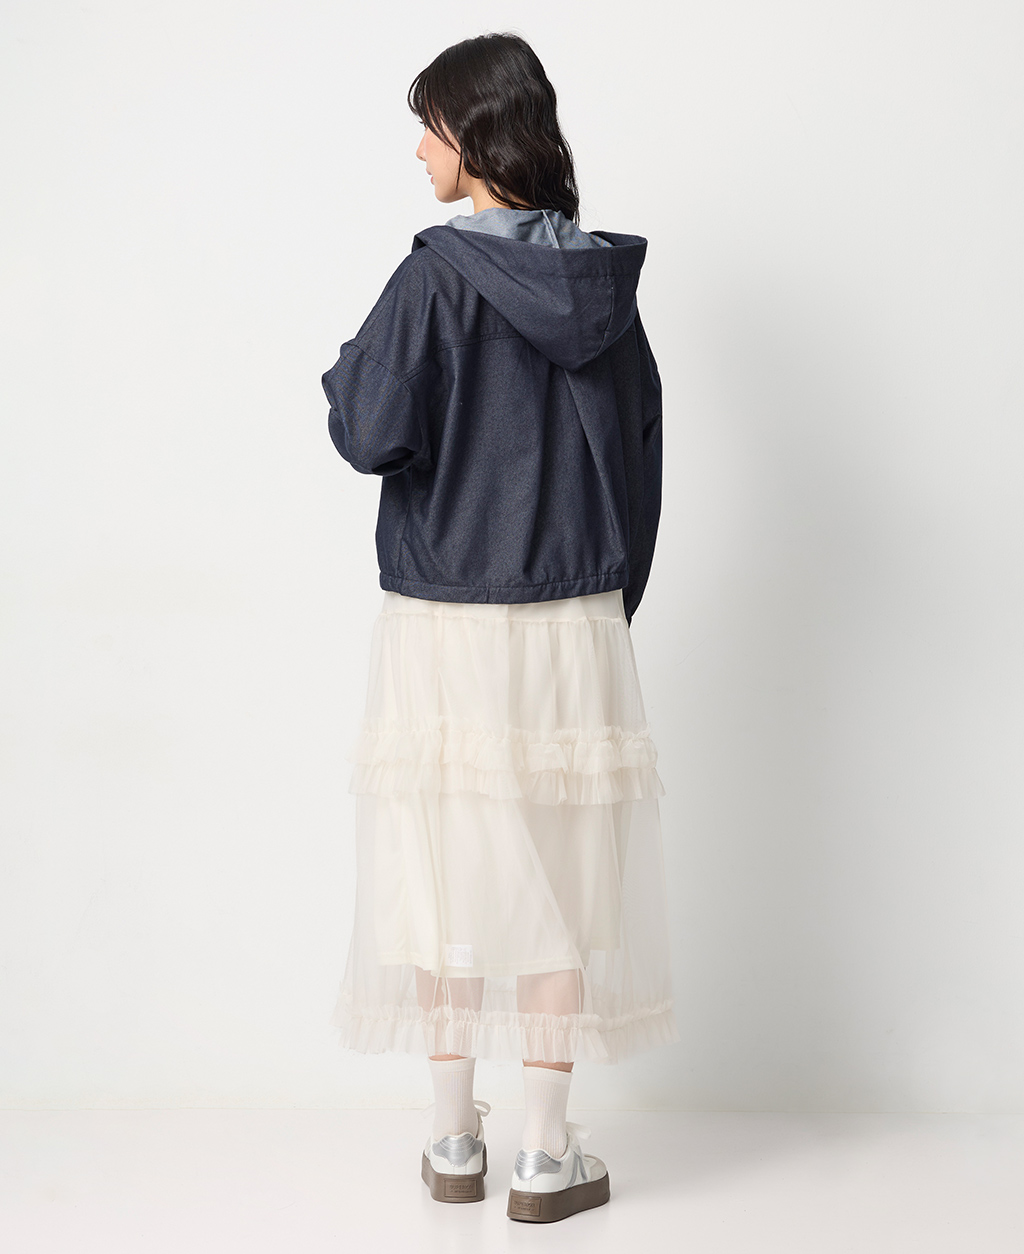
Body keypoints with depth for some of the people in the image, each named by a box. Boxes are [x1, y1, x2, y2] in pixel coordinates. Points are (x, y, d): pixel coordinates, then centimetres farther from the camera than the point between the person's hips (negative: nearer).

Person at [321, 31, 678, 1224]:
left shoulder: (439, 275, -11)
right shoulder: (604, 279, 4)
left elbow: (372, 433, -16)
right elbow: (641, 449, 9)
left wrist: (347, 369, 6)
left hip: (446, 625, -3)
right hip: (574, 622, 3)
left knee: (448, 871, 9)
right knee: (559, 880, 8)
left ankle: (454, 1143, 20)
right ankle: (548, 1157, 14)